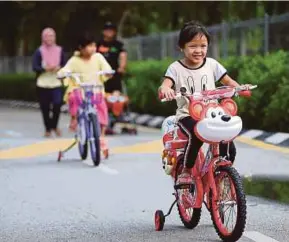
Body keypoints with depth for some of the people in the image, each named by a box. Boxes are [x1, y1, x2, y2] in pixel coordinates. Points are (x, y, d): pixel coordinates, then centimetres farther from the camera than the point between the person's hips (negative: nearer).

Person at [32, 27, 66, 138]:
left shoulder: (59, 50, 5)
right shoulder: (39, 52, -1)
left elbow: (64, 65, 10)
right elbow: (35, 67, -4)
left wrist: (59, 68, -12)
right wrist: (45, 68, -20)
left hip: (56, 83, 1)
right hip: (43, 84, -1)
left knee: (57, 103, -14)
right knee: (45, 107, 4)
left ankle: (54, 125, 9)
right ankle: (48, 129, 20)